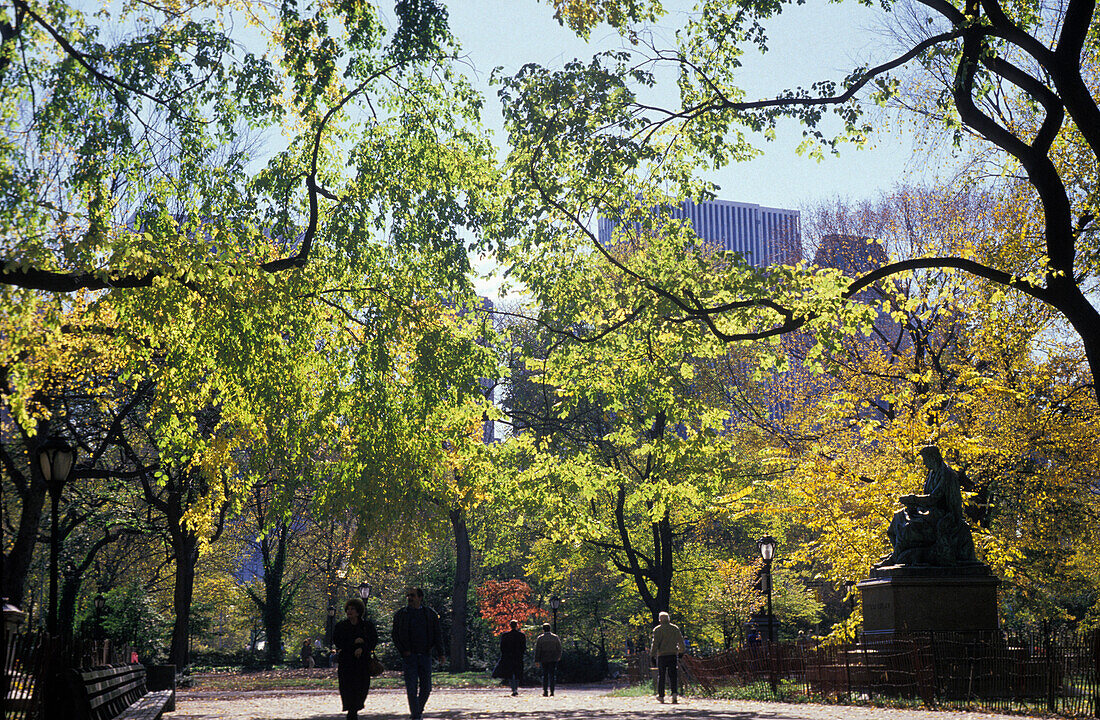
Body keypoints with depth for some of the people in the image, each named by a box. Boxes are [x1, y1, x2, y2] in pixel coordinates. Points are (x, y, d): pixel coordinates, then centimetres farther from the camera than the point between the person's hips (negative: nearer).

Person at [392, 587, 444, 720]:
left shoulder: (430, 614, 7)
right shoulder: (401, 614, 3)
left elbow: (437, 634, 9)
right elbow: (395, 635, 5)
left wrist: (440, 653, 0)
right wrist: (403, 651, -7)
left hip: (425, 655, 2)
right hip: (410, 655, -2)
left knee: (426, 687, 6)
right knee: (412, 688, -8)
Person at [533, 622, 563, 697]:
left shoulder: (540, 638, -1)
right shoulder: (555, 637, 3)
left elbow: (537, 650, -2)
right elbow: (559, 648, 9)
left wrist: (537, 660, 1)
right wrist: (559, 657, 25)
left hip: (543, 660, 0)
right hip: (553, 659, 0)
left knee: (544, 675, 10)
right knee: (552, 675, 2)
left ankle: (544, 691, 4)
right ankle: (551, 692, -4)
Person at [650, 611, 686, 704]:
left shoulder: (657, 629, -3)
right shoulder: (675, 628, 8)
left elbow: (655, 643, -8)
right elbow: (681, 641, 15)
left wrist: (652, 654, -4)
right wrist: (681, 651, 28)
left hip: (662, 655, -3)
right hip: (673, 654, 3)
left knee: (661, 675, 5)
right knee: (673, 675, 4)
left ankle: (661, 695, 8)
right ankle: (675, 693, -11)